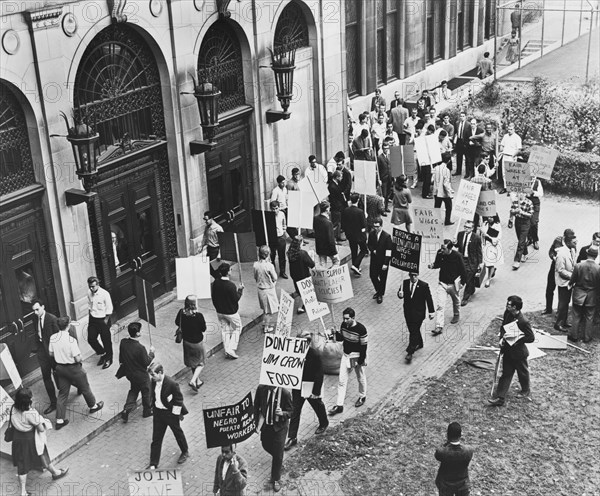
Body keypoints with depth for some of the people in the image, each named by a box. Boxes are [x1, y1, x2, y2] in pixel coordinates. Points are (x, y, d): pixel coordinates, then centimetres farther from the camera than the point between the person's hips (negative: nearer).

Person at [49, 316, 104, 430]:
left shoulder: (53, 338, -10)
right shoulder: (71, 340, -29)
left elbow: (51, 354, 3)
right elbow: (77, 358, -23)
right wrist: (81, 361, -2)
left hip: (60, 368, 5)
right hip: (73, 368, -5)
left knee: (62, 393, 14)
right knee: (85, 388, 20)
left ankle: (59, 420, 16)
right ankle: (93, 406, 43)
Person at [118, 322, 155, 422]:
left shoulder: (123, 342, -15)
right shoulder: (140, 348, -34)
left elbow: (121, 359, 0)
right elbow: (146, 362, -22)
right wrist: (151, 353, -8)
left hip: (129, 373, 6)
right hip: (141, 375, -6)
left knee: (133, 390, 30)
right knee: (146, 391, 20)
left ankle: (126, 409, 21)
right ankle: (147, 411, 40)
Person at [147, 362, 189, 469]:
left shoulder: (172, 384, -29)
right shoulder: (154, 381, -9)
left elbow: (179, 400, -19)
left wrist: (175, 414, -15)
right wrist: (154, 407, 10)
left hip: (170, 413, -5)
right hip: (158, 412, 5)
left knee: (178, 433, 19)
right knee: (156, 439, 9)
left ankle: (185, 452, 45)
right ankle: (153, 464, 17)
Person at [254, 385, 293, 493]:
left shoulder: (285, 393, -25)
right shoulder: (261, 389, -17)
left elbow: (290, 412, -12)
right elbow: (256, 407, -2)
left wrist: (282, 413, -35)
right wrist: (257, 425, -2)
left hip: (279, 427, -4)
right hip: (265, 423, 4)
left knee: (278, 454, 3)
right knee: (266, 445, 22)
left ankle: (276, 479, 24)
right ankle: (278, 458, 56)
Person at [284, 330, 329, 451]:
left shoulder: (315, 355, -25)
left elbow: (319, 375, -20)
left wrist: (316, 392, -17)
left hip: (311, 386, -3)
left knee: (318, 406, 22)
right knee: (295, 411, 3)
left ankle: (324, 423, 52)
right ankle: (292, 438, 11)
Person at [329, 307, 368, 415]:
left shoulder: (361, 329, -24)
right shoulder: (343, 325, -8)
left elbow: (364, 346, -18)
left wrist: (360, 361, -16)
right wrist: (335, 334, -16)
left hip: (357, 357, -5)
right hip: (346, 355, 5)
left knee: (361, 378, 18)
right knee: (342, 381, 4)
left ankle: (362, 397, 44)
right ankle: (339, 405, 10)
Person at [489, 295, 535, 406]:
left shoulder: (523, 321, -29)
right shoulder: (507, 313, -7)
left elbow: (531, 338, -22)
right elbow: (503, 327, 9)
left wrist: (516, 339, -25)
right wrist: (502, 338, -8)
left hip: (519, 352, -6)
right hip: (507, 350, 6)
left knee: (522, 372, 19)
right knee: (506, 373, 10)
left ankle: (526, 391, 44)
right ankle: (499, 398, 13)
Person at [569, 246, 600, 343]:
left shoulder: (578, 266, -19)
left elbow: (572, 280, -7)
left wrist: (572, 285, 16)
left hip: (579, 295, 0)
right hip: (592, 297, 0)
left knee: (577, 317, 13)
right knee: (588, 318, 13)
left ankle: (574, 336, 21)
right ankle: (587, 337, 22)